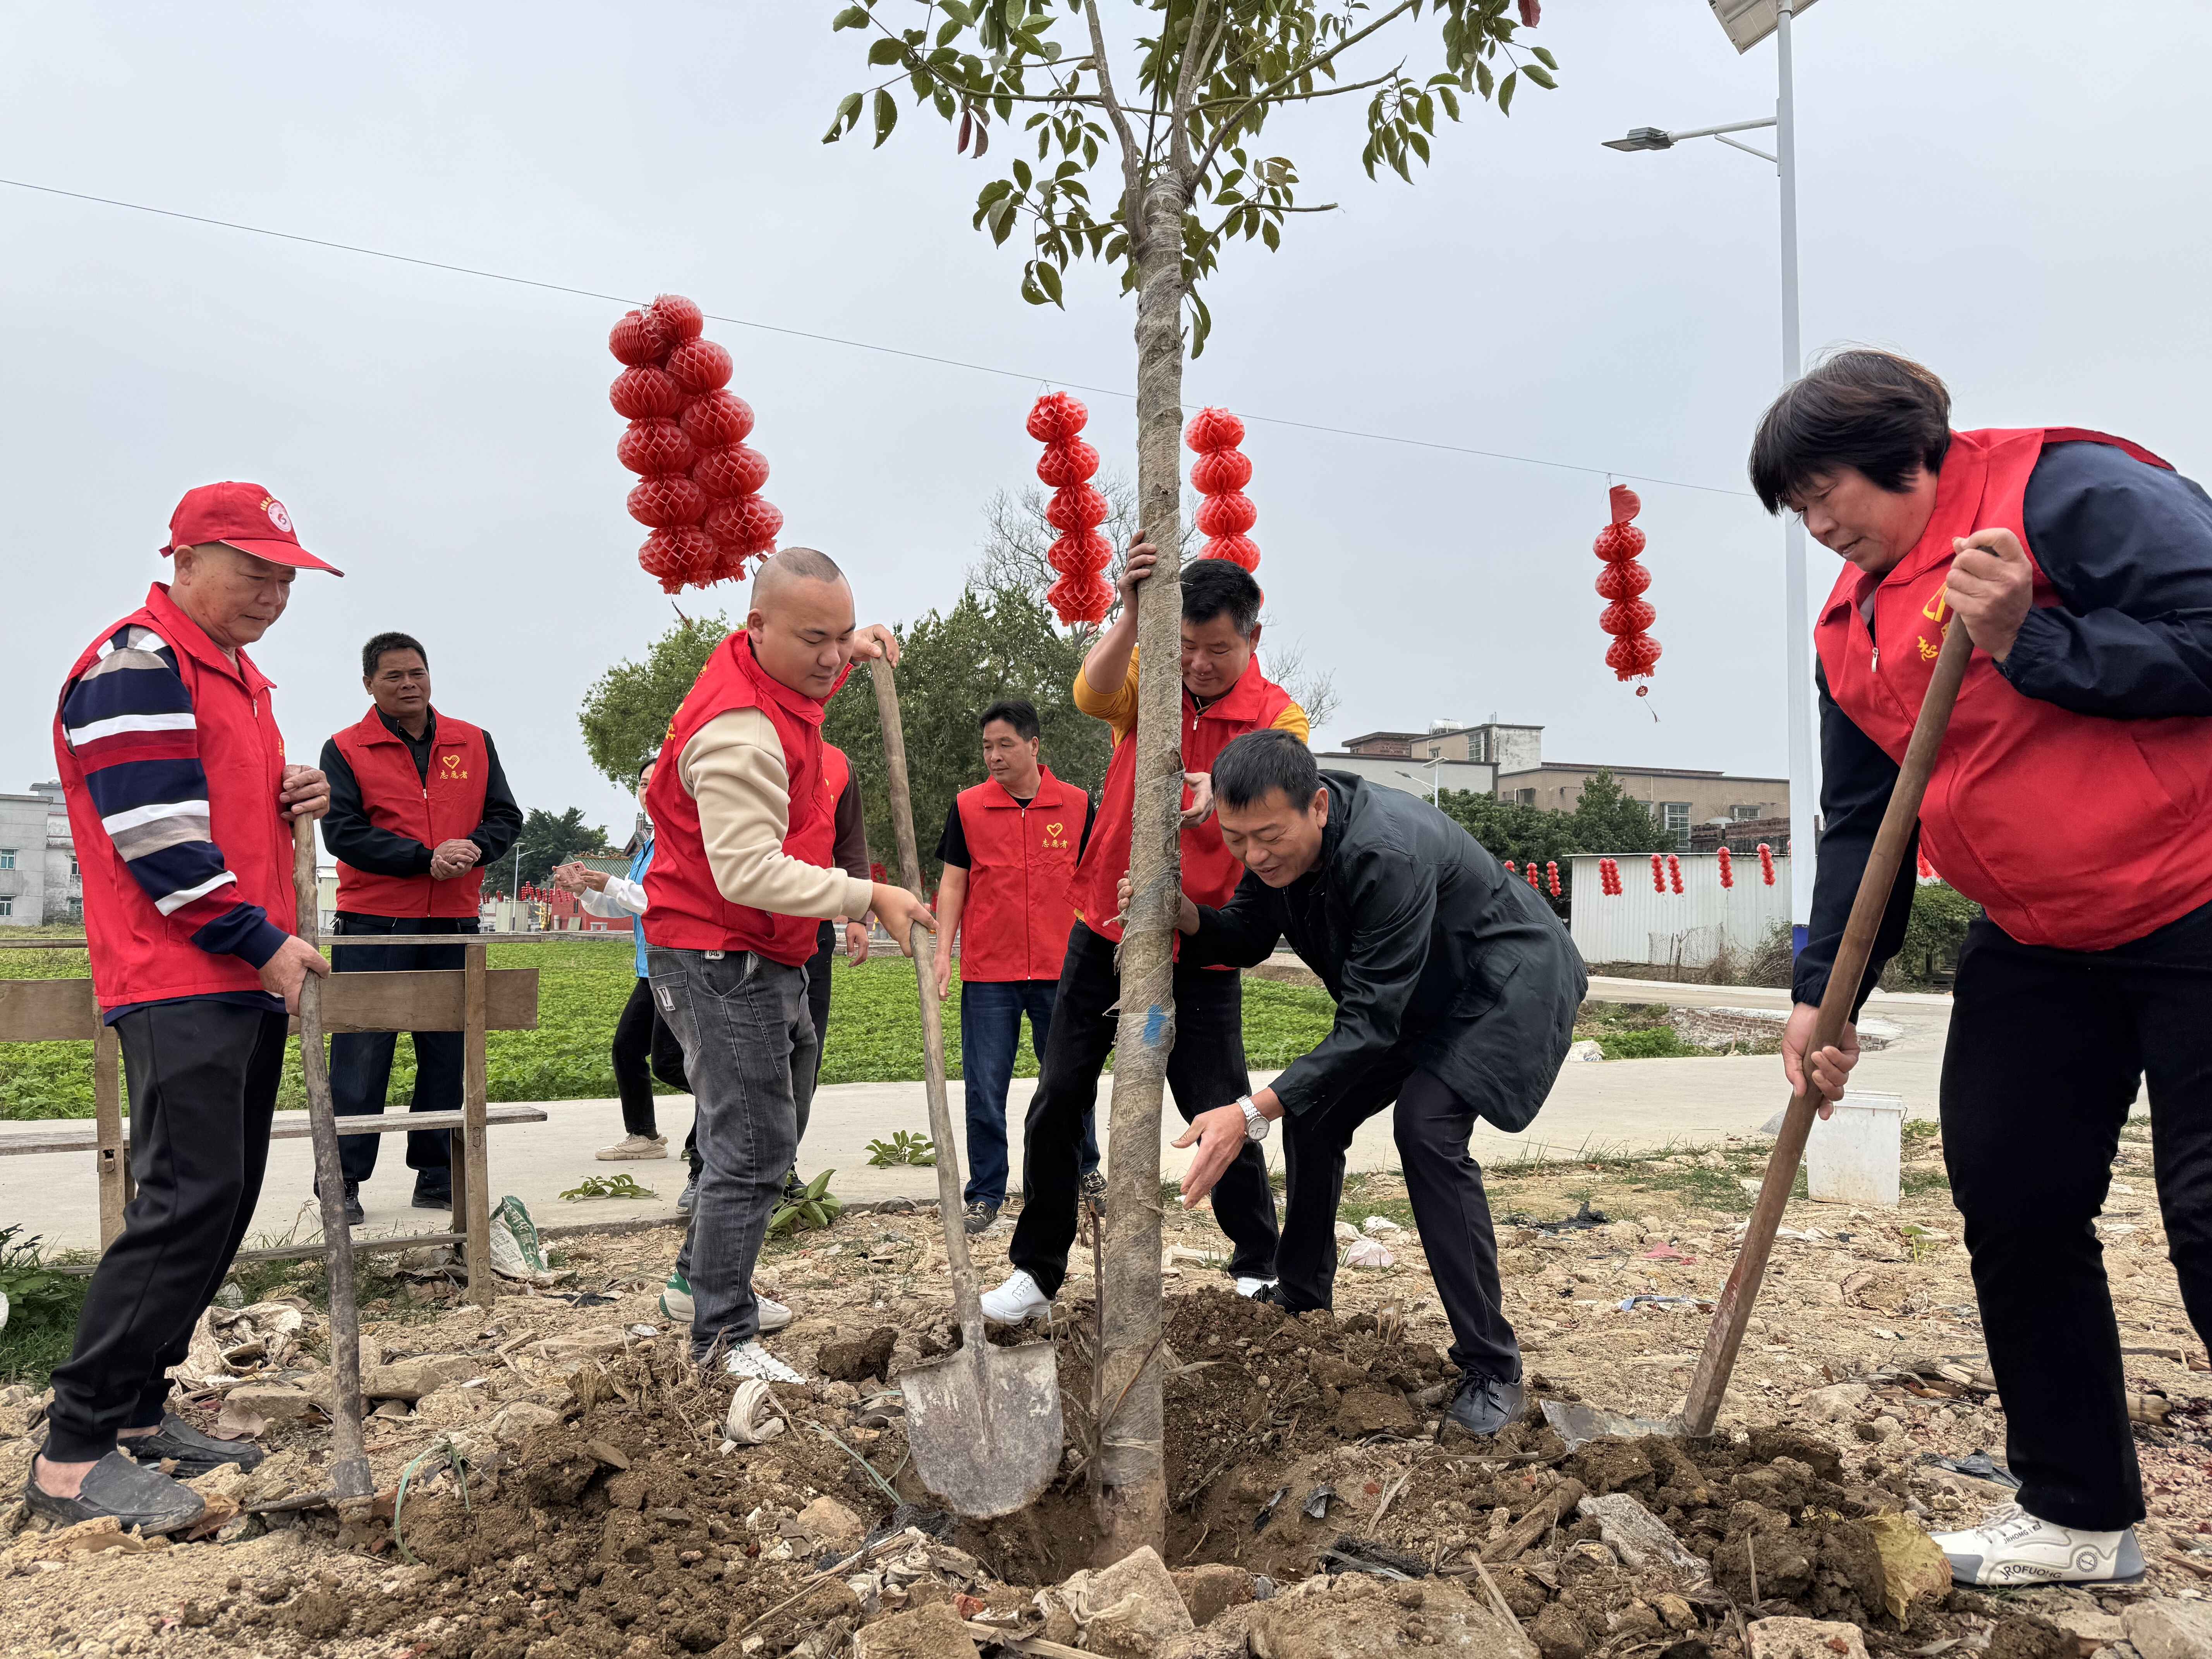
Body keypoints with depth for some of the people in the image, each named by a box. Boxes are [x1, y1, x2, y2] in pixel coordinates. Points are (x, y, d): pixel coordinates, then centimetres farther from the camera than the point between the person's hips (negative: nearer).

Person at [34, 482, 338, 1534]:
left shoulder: (237, 676, 20)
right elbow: (158, 837, -17)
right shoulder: (137, 664, -10)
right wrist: (264, 943, -15)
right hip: (179, 984, -10)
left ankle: (135, 1412, 20)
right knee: (190, 1198, -13)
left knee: (225, 1198, 10)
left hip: (248, 983, 10)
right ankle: (73, 1456, -4)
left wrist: (296, 799, 6)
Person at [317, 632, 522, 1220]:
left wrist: (473, 851, -13)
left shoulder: (473, 743, 11)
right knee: (361, 1055, -1)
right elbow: (343, 833, -9)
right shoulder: (345, 749, 1)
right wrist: (427, 858, -18)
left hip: (454, 926, 3)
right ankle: (344, 1182, 8)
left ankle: (437, 1177, 18)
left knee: (449, 1054, 8)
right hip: (372, 926, -3)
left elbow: (506, 817, 9)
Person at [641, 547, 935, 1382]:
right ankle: (723, 1335, 5)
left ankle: (705, 1272, 36)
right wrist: (869, 897, -29)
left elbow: (805, 683, 32)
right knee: (753, 1148, -7)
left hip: (768, 960, 11)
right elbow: (750, 872, -31)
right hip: (720, 961, -11)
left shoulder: (771, 682, 6)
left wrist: (853, 653, 10)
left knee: (772, 1126, 21)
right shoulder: (739, 731, -26)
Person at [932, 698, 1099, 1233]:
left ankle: (1084, 1170, 32)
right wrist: (943, 953, -4)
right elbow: (953, 883, 4)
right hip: (988, 973, 0)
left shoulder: (1077, 805, 2)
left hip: (1060, 970, 0)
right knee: (985, 1088, 2)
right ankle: (986, 1194, 14)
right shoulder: (967, 807, 1)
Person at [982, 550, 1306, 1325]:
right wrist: (1132, 614, -40)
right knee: (1056, 1105, 4)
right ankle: (1036, 1269, 19)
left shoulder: (1279, 717, -5)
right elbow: (1093, 694, -23)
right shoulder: (1149, 678, 0)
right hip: (1104, 932, 2)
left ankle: (1258, 1268, 21)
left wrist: (1221, 796, -43)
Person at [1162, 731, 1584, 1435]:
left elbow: (1370, 1023, -37)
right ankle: (1301, 1300, 27)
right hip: (1422, 993, 8)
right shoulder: (1275, 841, -14)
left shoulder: (1390, 852, -39)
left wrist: (1253, 1113, -43)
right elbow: (1249, 940, 2)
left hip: (1509, 985, -8)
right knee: (1311, 1112, 5)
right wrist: (1187, 916, -22)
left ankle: (1491, 1367, -13)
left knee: (1426, 1125, -26)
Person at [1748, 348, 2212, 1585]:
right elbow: (1860, 822, 9)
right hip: (2040, 945, 8)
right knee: (2013, 1206, 6)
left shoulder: (2072, 492, -13)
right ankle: (2080, 1515, 22)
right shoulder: (1850, 627, 9)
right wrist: (1826, 990, 2)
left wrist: (2025, 641, -24)